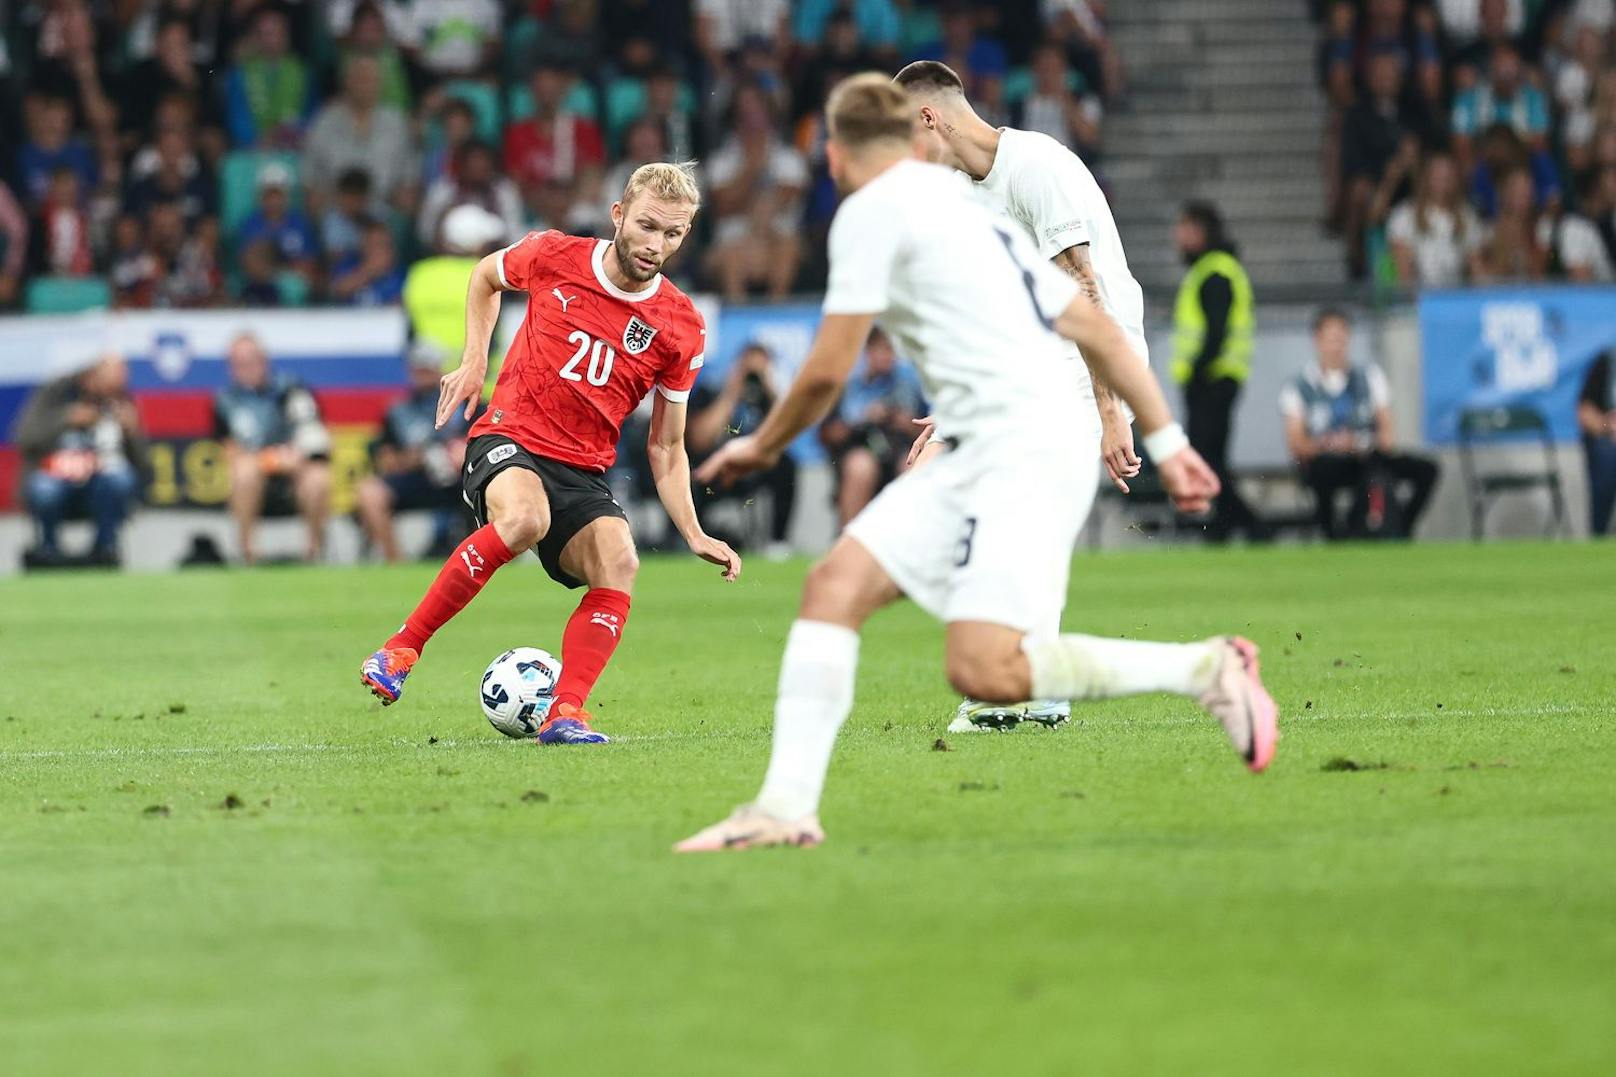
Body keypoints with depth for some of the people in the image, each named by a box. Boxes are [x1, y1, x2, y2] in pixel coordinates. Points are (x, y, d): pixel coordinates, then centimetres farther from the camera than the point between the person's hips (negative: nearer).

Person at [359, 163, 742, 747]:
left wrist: (694, 535, -1)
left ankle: (565, 715, -28)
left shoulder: (681, 327, 1)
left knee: (619, 561, -28)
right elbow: (487, 275, 21)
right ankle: (401, 649, -25)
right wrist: (473, 361, 9)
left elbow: (665, 447, 9)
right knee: (523, 519, -36)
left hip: (583, 473, 3)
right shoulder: (553, 257, -3)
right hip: (509, 439, -3)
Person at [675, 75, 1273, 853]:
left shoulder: (872, 211, -2)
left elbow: (827, 371, -2)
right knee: (836, 584, 1)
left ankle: (1202, 667, -9)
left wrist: (762, 446, 15)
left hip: (1028, 449, -10)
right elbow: (1099, 329, 24)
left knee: (982, 669, -22)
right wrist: (1166, 440, 26)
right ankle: (786, 809, -5)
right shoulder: (971, 211, 25)